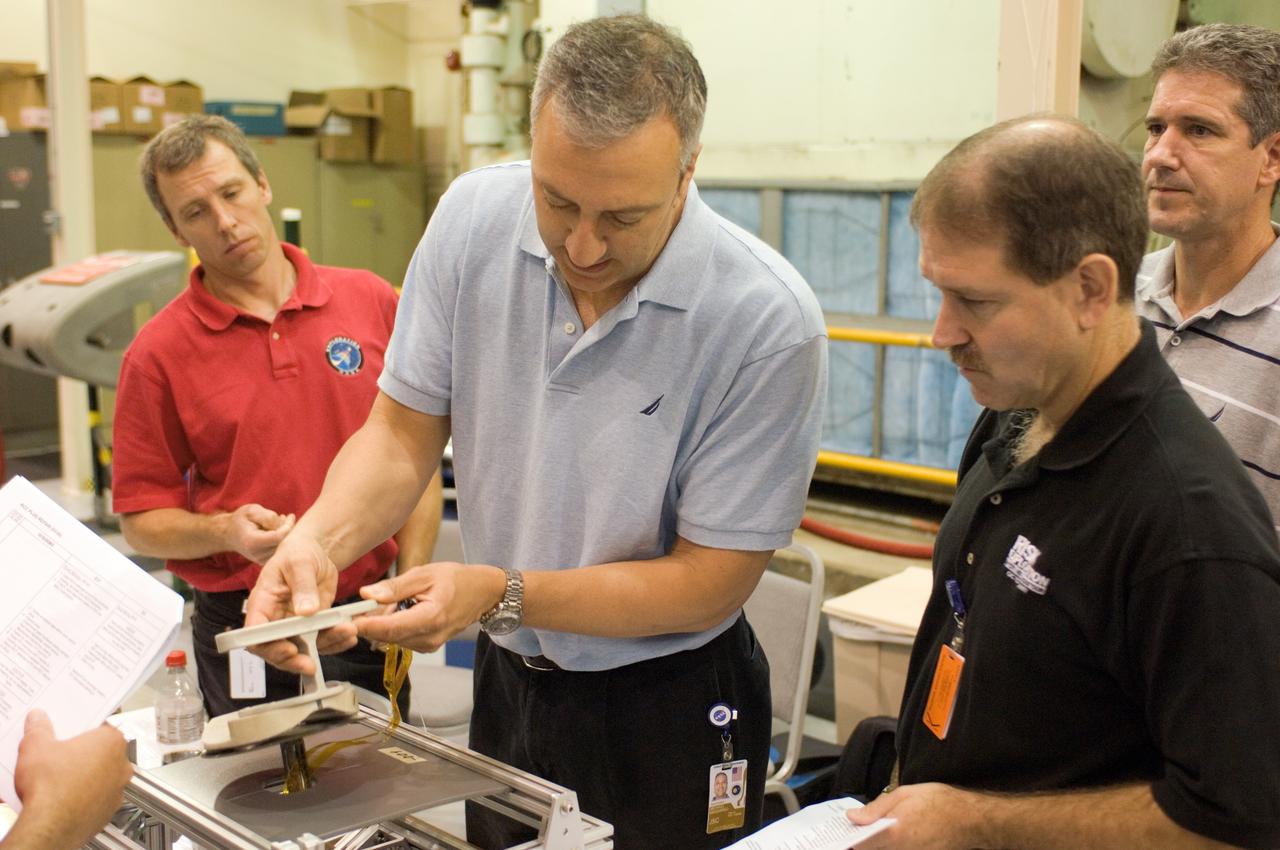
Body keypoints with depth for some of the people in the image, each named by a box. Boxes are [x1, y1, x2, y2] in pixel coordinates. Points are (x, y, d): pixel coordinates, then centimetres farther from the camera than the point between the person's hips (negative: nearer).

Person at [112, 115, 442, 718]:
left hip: (370, 623, 2)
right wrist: (226, 531, -19)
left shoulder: (371, 300, 0)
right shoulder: (158, 352, -4)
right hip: (244, 633, -1)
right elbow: (143, 520, -1)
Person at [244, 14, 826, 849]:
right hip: (507, 682, 4)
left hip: (667, 714, -4)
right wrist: (318, 540, -22)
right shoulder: (473, 217, -12)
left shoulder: (767, 321, -25)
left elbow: (711, 583, -19)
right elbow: (404, 430, -4)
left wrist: (502, 592, -27)